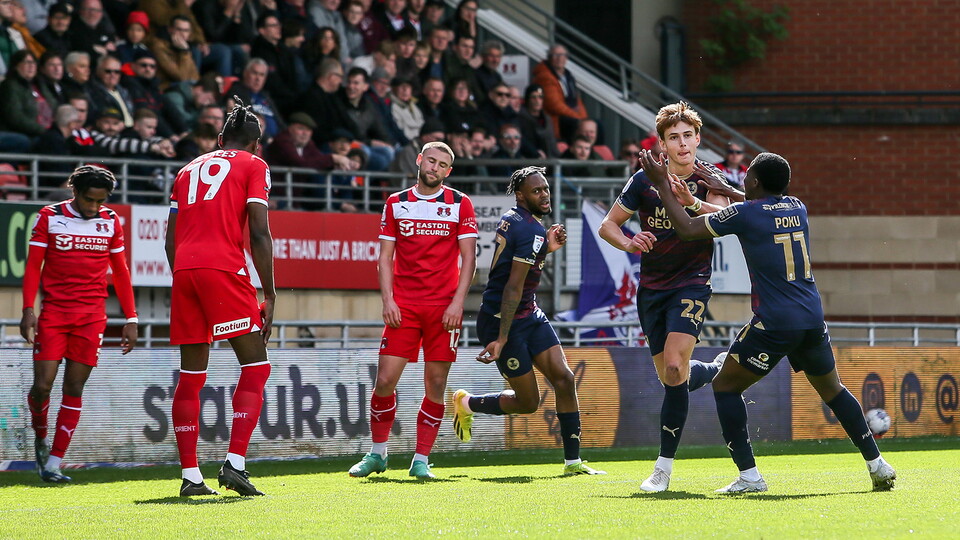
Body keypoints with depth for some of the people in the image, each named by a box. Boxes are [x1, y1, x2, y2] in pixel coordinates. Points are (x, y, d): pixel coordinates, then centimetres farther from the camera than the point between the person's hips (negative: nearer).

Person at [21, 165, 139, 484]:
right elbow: (33, 266, 1)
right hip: (53, 312, -2)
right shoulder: (49, 217, 0)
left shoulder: (111, 222, 7)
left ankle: (54, 462, 1)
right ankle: (40, 437, 21)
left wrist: (131, 319, 9)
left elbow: (120, 272, 13)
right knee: (42, 384, -9)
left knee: (74, 388, -2)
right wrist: (28, 310, -10)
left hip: (91, 316, 2)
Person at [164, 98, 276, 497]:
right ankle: (235, 463, -13)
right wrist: (269, 295, -1)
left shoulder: (189, 169, 24)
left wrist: (183, 281, 24)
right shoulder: (253, 165, 9)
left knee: (191, 375, 9)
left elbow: (170, 240, 19)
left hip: (183, 270, 5)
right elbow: (259, 232, -2)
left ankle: (189, 475, 6)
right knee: (255, 366, 1)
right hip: (224, 268, -5)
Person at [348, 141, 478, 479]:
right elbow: (386, 257, 10)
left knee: (436, 384, -1)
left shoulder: (460, 205, 5)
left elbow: (468, 258, 2)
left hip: (444, 308, -1)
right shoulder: (396, 204, 10)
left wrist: (457, 302, -9)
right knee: (385, 380, -5)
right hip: (403, 306, 1)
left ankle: (421, 460, 7)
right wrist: (387, 299, -3)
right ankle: (377, 453, 12)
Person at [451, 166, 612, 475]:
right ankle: (467, 403, 23)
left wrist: (547, 248, 8)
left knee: (564, 379, -1)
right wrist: (501, 339, -25)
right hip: (502, 321, -10)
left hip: (529, 315, 10)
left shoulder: (511, 220, 7)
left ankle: (573, 461, 2)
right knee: (527, 402, -1)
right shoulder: (531, 230, -20)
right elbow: (513, 287, -23)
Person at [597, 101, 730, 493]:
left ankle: (664, 466, -16)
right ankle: (717, 371, 45)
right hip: (652, 287, 4)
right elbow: (607, 225, 4)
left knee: (675, 368, -21)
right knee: (670, 378, 8)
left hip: (692, 284, -4)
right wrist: (627, 243, -18)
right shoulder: (645, 180, -1)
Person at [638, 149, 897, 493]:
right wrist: (724, 189, 38)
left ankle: (748, 474, -2)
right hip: (813, 320, 6)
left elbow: (687, 229, -2)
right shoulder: (797, 208, 10)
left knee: (726, 385, 8)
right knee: (832, 389, 23)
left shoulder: (745, 213, -7)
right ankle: (876, 463, 20)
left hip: (773, 323, -6)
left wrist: (663, 186, 8)